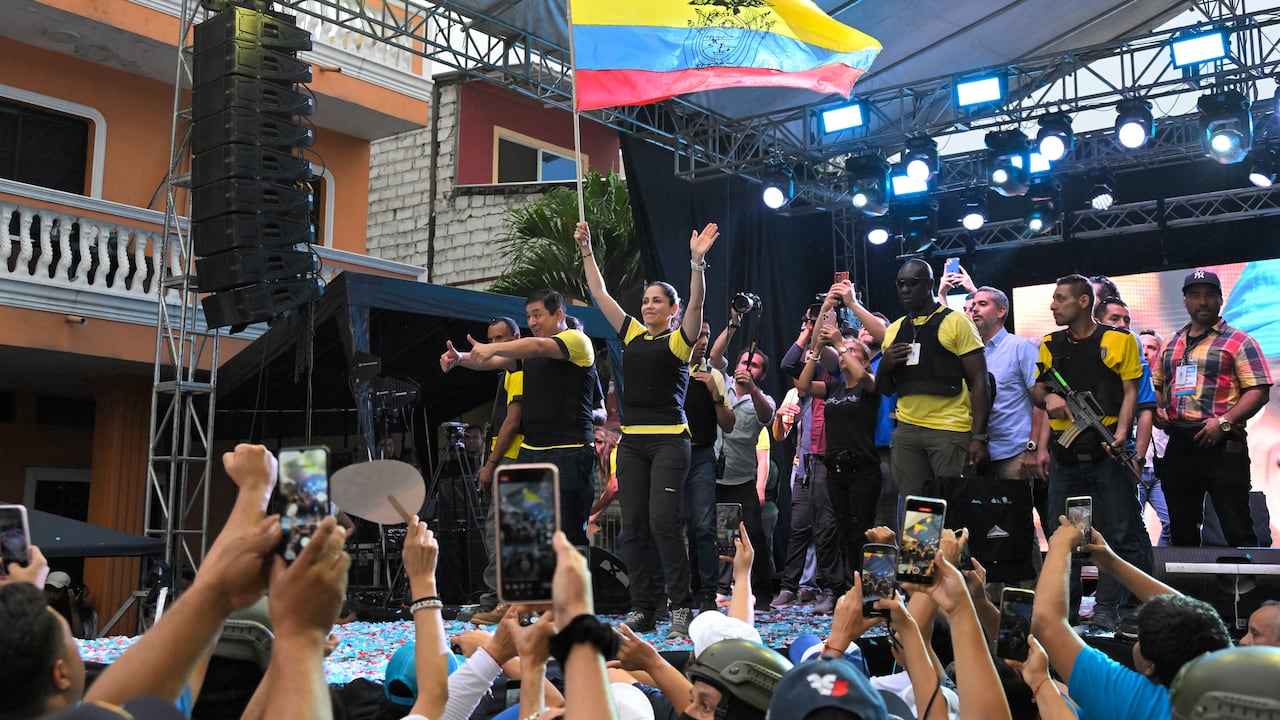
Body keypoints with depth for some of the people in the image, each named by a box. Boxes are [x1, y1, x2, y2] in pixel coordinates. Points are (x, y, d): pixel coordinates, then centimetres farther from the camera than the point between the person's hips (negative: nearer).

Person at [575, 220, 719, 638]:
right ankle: (641, 610, 10)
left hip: (669, 440, -6)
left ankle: (681, 607, -5)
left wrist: (696, 261, -25)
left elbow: (696, 304, -14)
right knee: (632, 526, 4)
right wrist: (586, 251, 17)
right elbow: (600, 294, 19)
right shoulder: (632, 335, 16)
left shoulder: (679, 340, 2)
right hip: (632, 441, 6)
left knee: (662, 521, -14)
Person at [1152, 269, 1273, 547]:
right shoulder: (1171, 345, 18)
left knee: (1238, 530, -6)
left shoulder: (1239, 342, 0)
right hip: (1178, 446, 6)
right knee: (1181, 529, 12)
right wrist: (1158, 410, 5)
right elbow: (1156, 386, 25)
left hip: (1222, 446, -6)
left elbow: (1258, 391, -7)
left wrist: (1224, 421, -18)